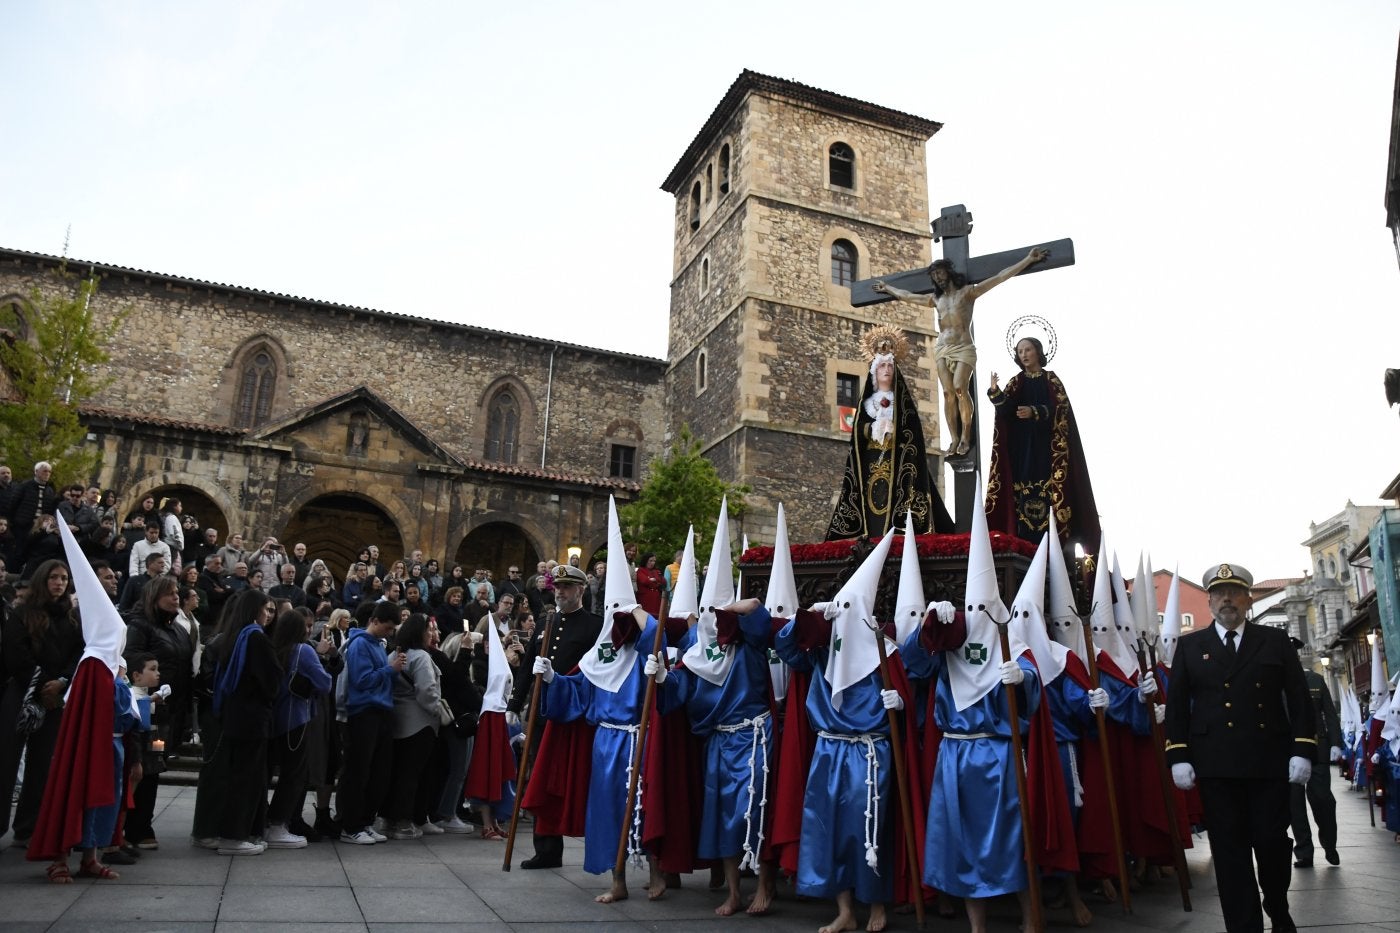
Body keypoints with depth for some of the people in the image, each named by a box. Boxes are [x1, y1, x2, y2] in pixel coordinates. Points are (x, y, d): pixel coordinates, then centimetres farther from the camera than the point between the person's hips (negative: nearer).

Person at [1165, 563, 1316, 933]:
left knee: (1272, 841, 6)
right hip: (1216, 764, 0)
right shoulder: (1190, 646, 10)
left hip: (1269, 761, 0)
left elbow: (1299, 699, 5)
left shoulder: (1275, 641, 10)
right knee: (1229, 849, 2)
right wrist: (1178, 756, -2)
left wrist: (1302, 750, -5)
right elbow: (1177, 705, 6)